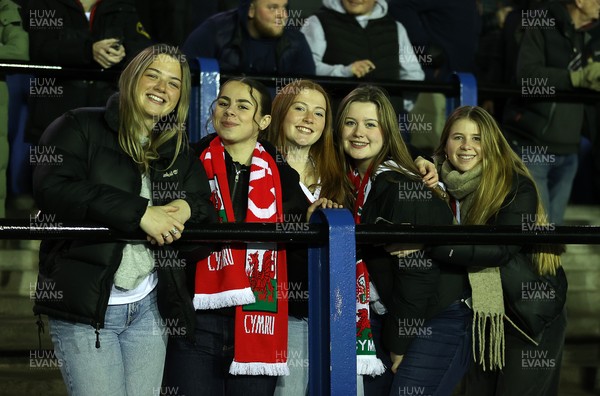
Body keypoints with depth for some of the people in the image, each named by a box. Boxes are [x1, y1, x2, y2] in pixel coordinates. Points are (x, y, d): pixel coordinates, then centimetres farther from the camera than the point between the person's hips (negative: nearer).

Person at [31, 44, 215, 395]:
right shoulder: (81, 127, -1)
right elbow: (53, 188, -17)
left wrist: (187, 208, -9)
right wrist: (139, 212, -22)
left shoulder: (179, 152, 17)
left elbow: (210, 211, 17)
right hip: (84, 304, -5)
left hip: (149, 306, 5)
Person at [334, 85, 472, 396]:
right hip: (385, 316, 7)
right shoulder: (351, 183, 3)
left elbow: (416, 270, -19)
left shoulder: (402, 188, -20)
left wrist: (399, 344, -12)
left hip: (437, 320, -7)